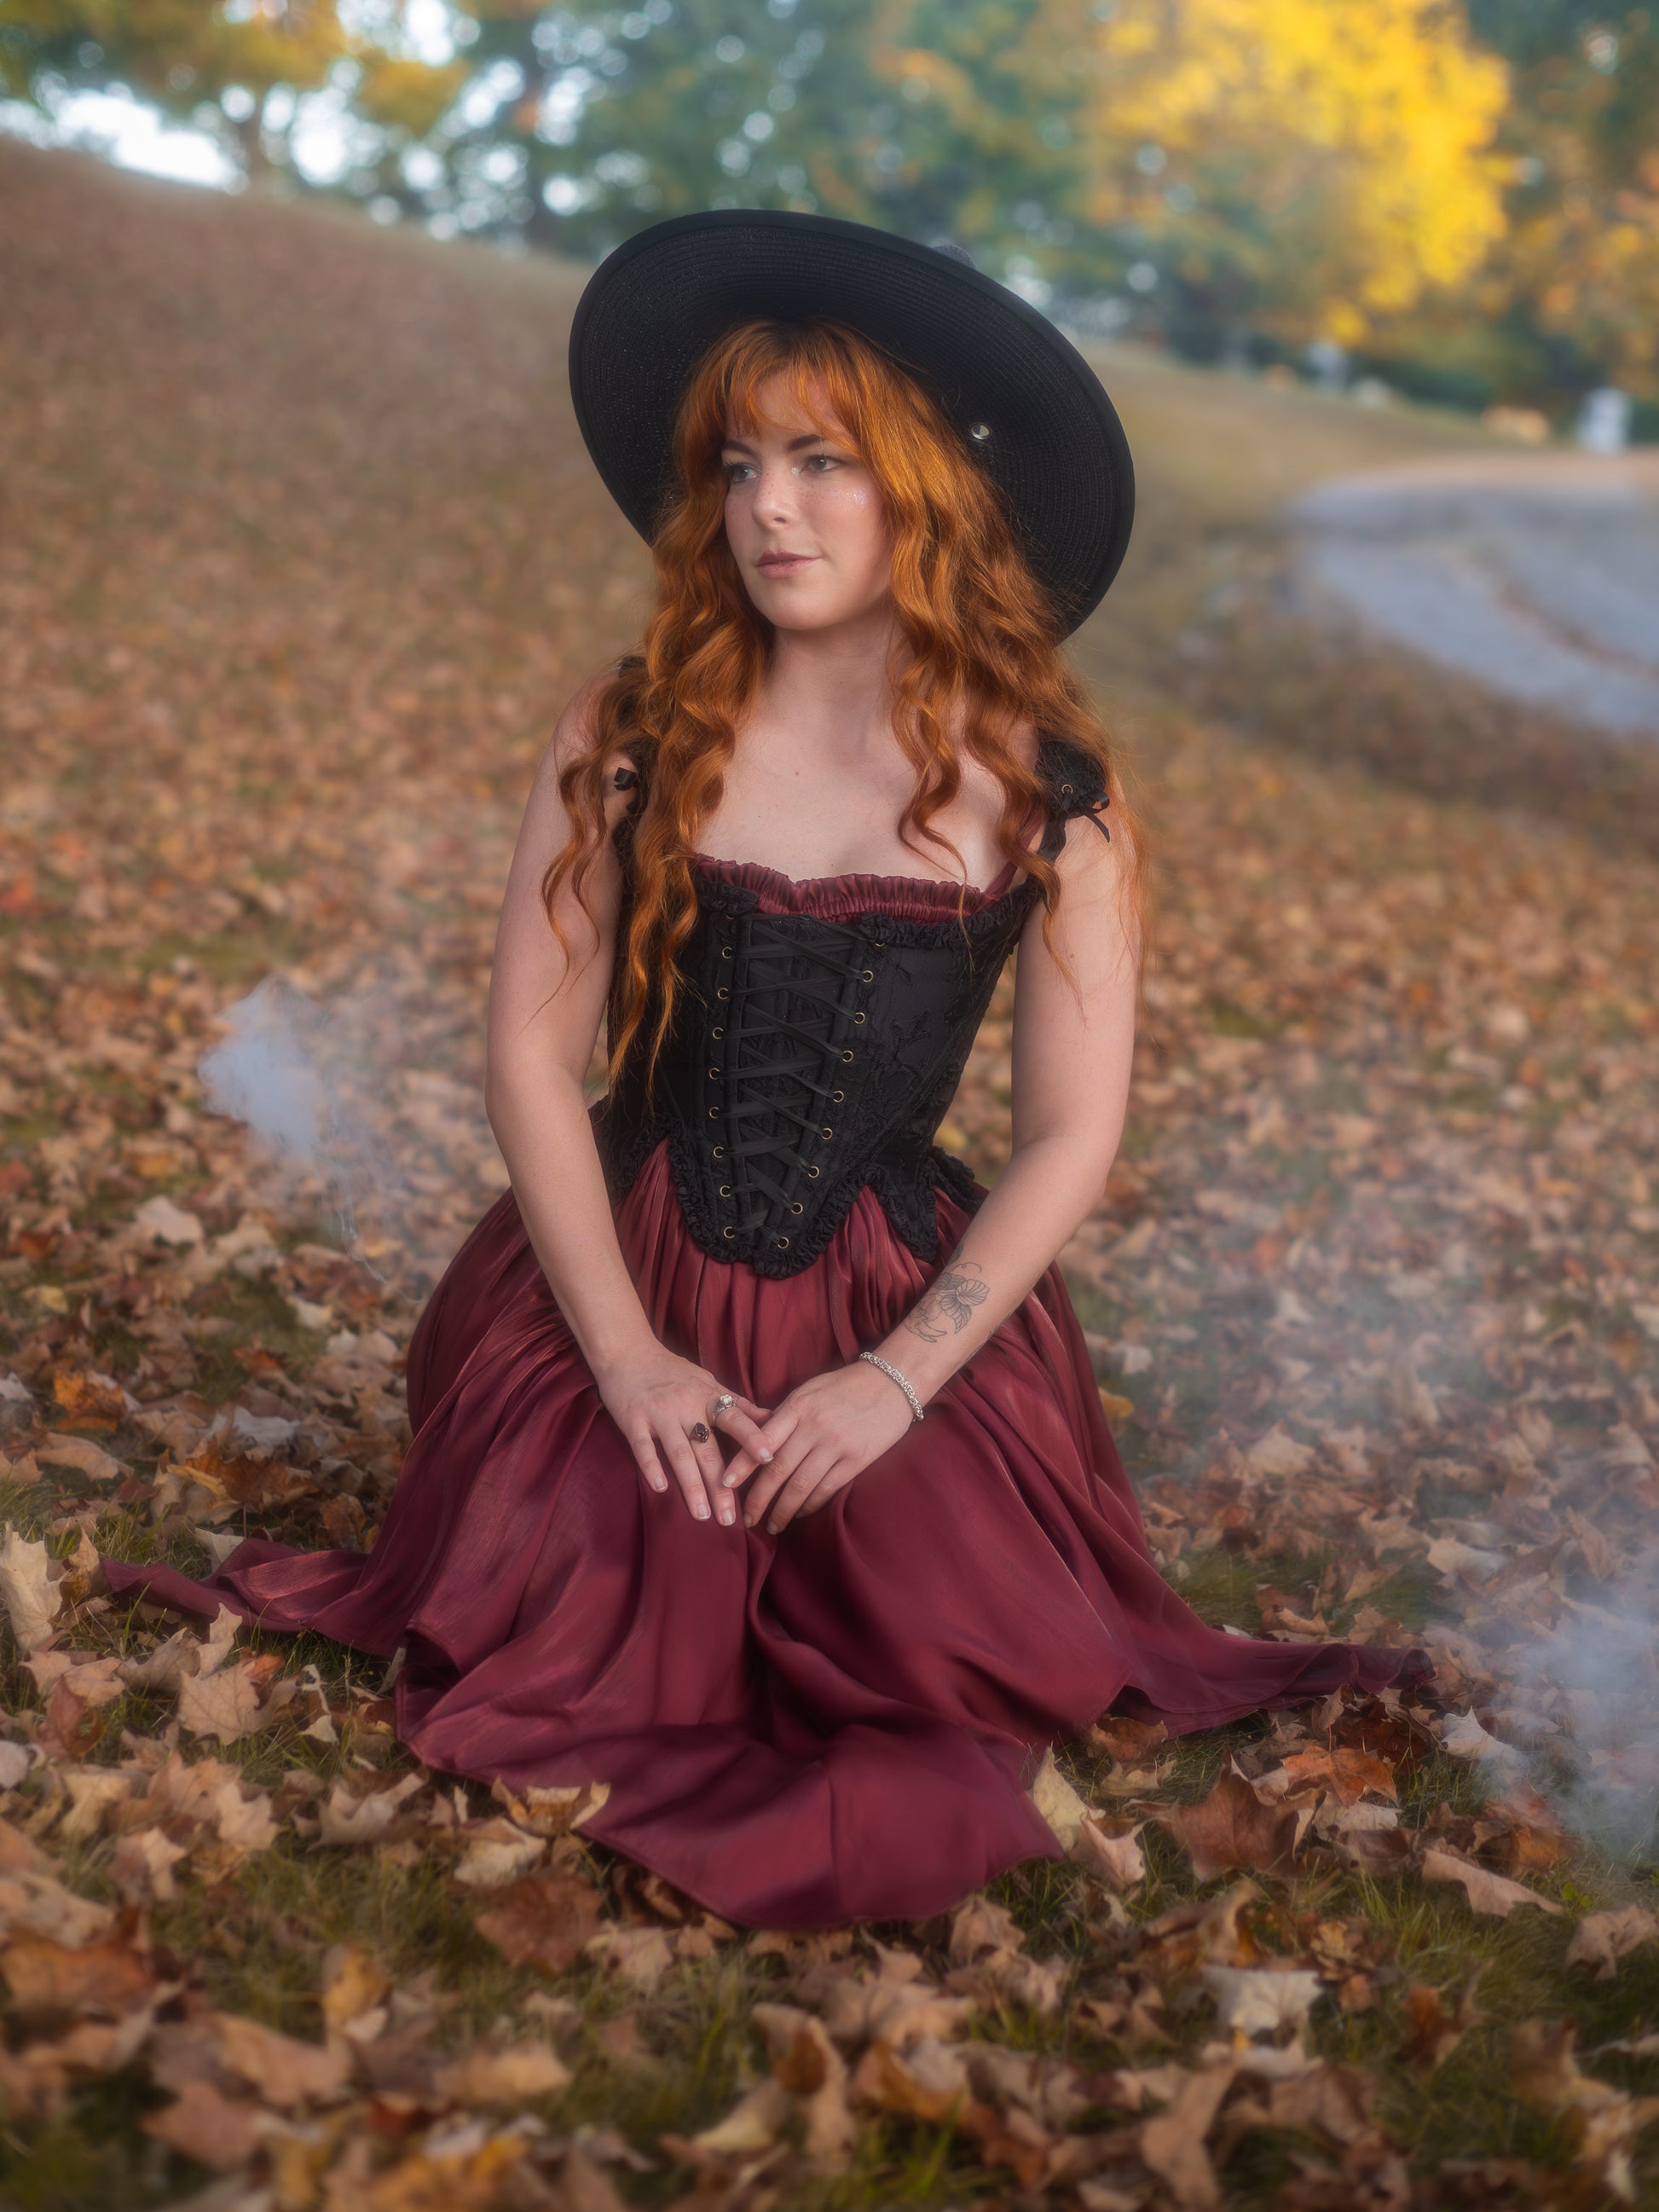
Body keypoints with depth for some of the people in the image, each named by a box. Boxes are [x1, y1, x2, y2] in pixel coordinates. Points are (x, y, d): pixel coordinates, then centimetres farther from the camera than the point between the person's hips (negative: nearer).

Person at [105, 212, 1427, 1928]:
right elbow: (531, 1051, -5)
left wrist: (899, 1378, -15)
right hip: (621, 1279, 0)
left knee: (964, 1664, -16)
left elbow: (1071, 1133, -5)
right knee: (558, 1642, -17)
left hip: (902, 1305, 0)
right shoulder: (629, 736, -3)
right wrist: (630, 1358, -13)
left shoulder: (1048, 792, -4)